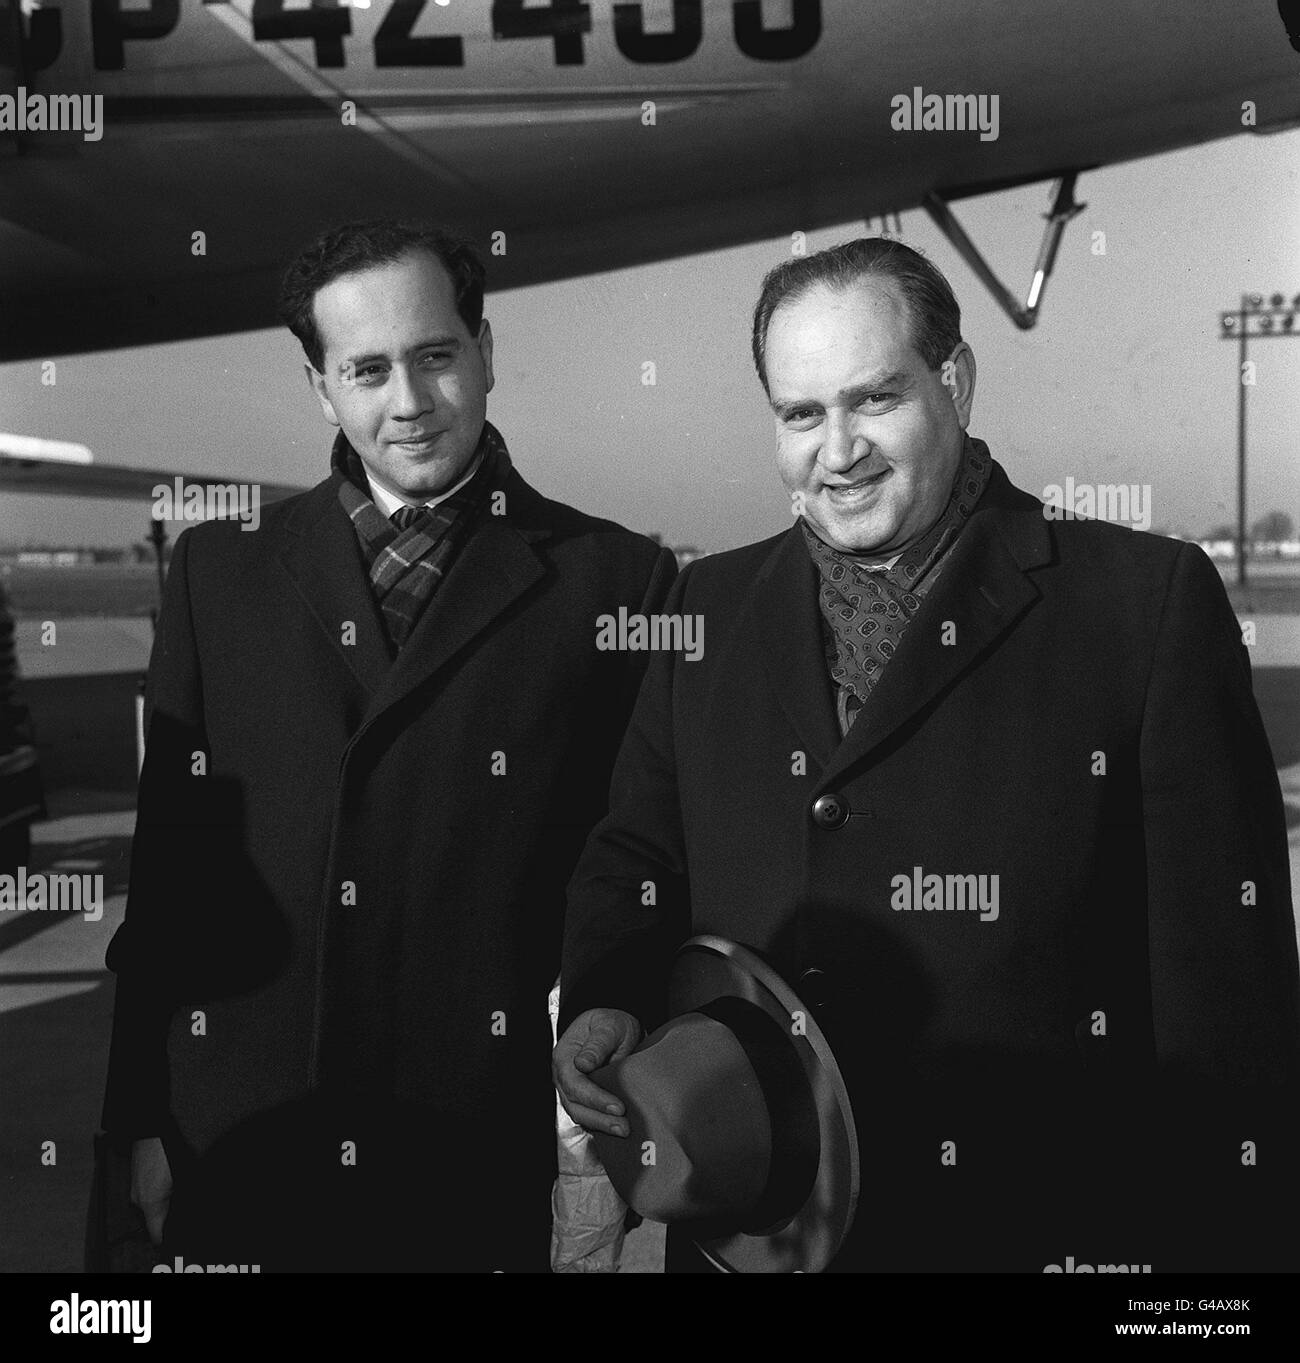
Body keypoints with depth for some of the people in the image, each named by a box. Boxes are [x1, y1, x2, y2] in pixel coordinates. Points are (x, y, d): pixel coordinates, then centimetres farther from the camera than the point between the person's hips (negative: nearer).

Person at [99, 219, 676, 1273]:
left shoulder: (614, 579, -2)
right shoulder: (221, 567, 6)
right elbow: (166, 853, 6)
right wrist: (143, 1123, 4)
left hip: (496, 1165, -2)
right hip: (241, 1152, 3)